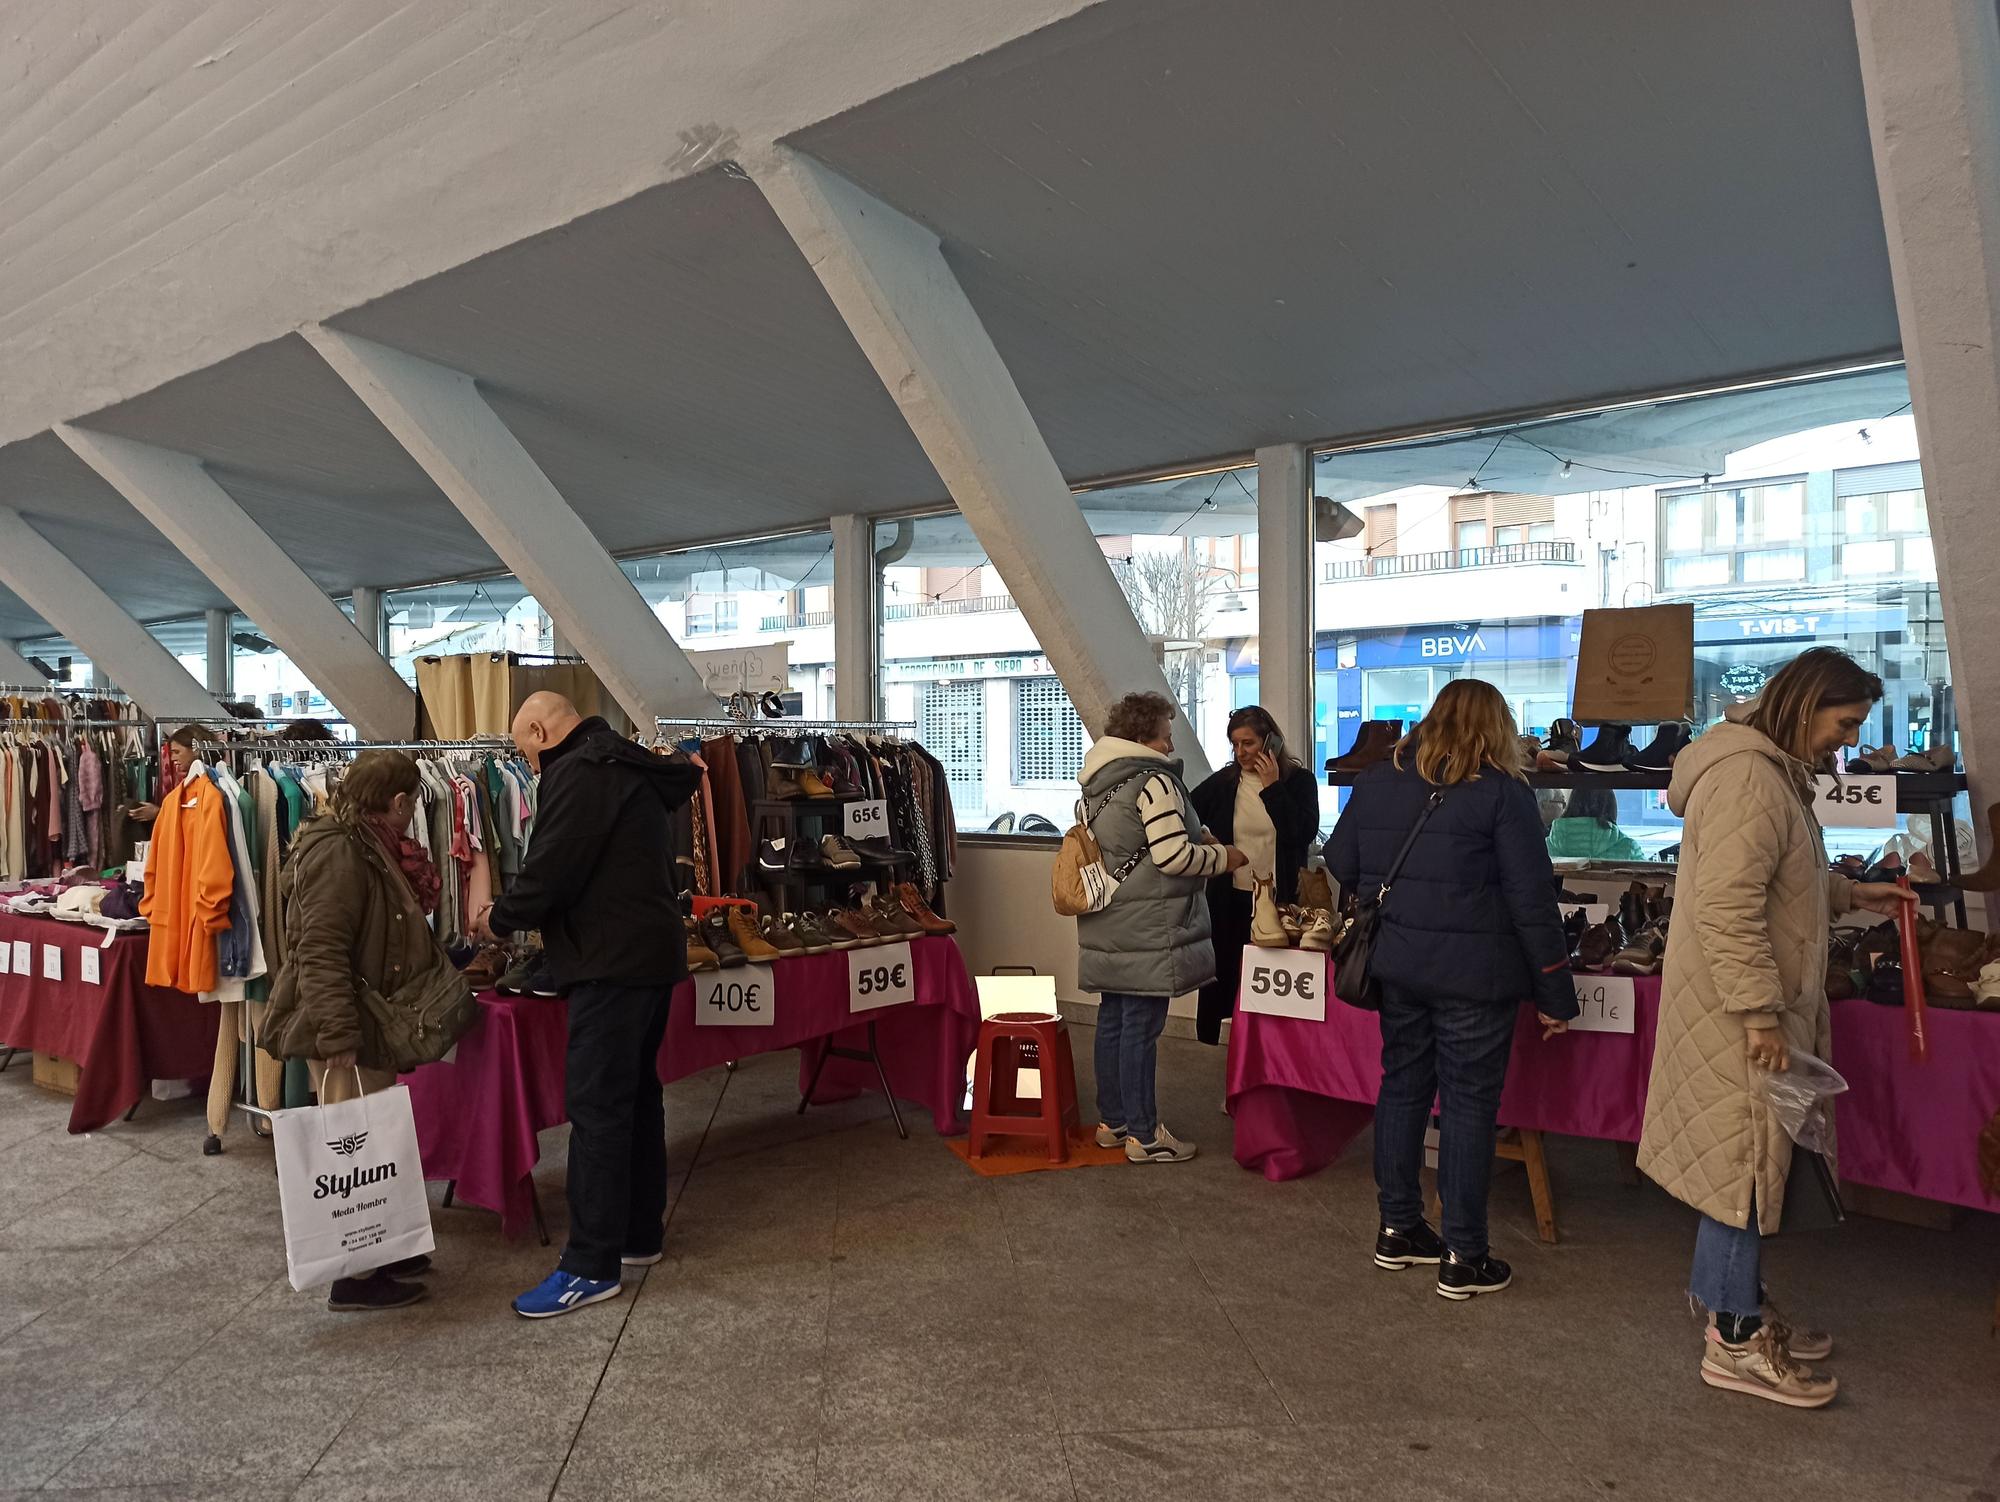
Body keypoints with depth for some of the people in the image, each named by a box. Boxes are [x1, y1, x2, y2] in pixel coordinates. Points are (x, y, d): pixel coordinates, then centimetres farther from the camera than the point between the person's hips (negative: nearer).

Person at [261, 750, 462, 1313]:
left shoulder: (374, 848, 12)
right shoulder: (338, 853, -19)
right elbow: (321, 954, -25)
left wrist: (451, 976, 25)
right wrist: (339, 1040, -28)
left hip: (370, 1020, 10)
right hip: (340, 1030, -10)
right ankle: (352, 1277, 7)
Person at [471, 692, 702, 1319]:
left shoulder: (579, 774, -14)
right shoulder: (626, 766, 18)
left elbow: (549, 873, -18)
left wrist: (498, 919, 1)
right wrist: (523, 915, 20)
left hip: (614, 962, -11)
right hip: (650, 951, 11)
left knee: (596, 1106, -7)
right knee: (636, 1093, 17)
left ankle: (590, 1266, -2)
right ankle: (640, 1233, 28)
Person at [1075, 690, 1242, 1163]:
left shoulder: (1098, 783, 14)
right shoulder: (1155, 781, -16)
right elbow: (1173, 856, -22)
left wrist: (1199, 838, 13)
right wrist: (1224, 856, -5)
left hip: (1107, 929, 9)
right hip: (1146, 932, -9)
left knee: (1112, 1020, 15)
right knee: (1141, 1028, -2)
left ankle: (1112, 1121, 26)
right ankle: (1143, 1134, 6)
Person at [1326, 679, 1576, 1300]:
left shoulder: (1375, 782, 6)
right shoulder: (1501, 791, -9)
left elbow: (1340, 864, 12)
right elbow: (1531, 899, -10)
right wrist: (1556, 995, -5)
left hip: (1397, 967, 5)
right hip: (1472, 973, -5)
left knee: (1402, 1088, 16)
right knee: (1469, 1106, 3)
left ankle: (1397, 1230, 27)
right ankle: (1463, 1259, 11)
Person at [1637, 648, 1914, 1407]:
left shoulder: (1773, 773, 15)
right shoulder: (1748, 779, -20)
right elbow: (1726, 909, -26)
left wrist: (1852, 893, 19)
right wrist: (1761, 1014, -24)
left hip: (1756, 1009, 10)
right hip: (1735, 1013, -10)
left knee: (1746, 1154, 18)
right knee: (1744, 1156, -1)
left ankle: (1723, 1291, 32)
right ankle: (1735, 1340, 11)